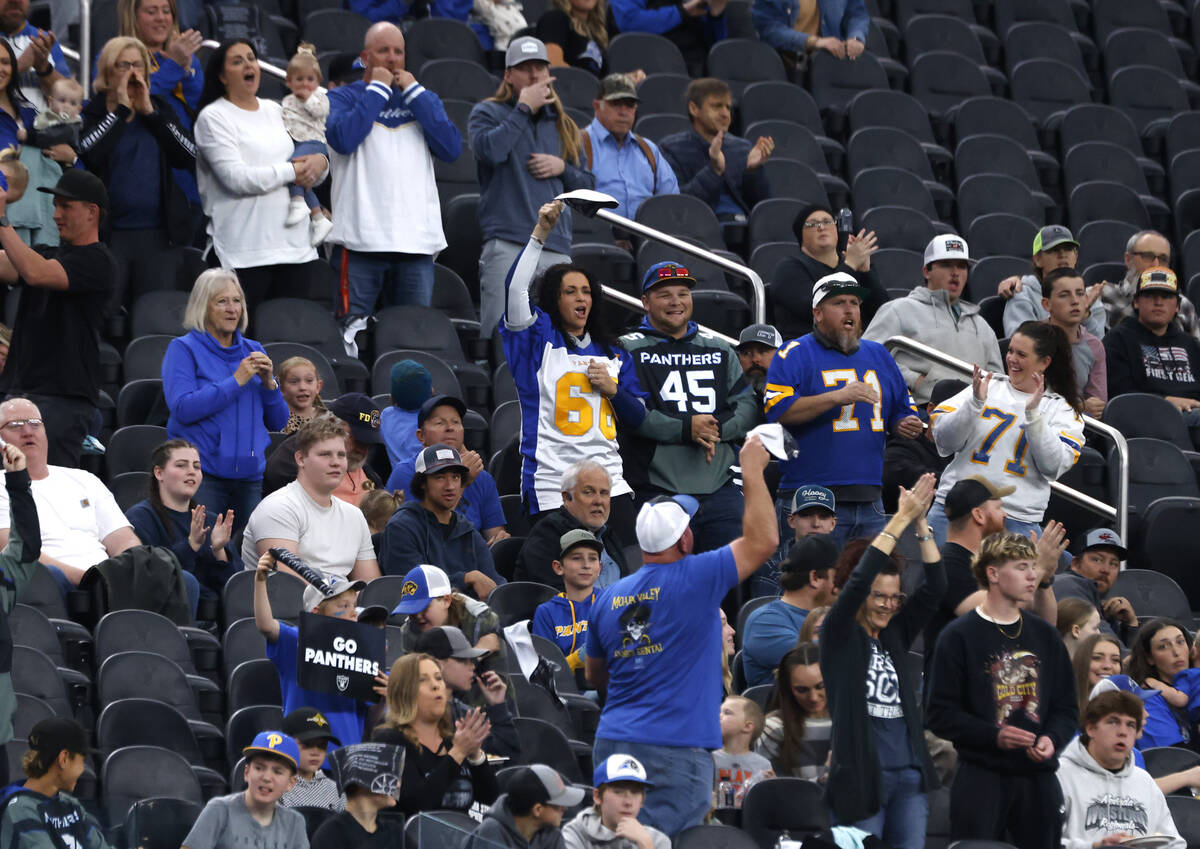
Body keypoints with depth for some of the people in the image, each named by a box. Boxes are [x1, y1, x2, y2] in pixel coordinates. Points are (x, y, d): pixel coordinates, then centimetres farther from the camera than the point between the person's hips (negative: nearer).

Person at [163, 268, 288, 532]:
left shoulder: (253, 352, 17)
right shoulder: (183, 349, 2)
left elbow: (279, 422, 16)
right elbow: (182, 408, -15)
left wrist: (268, 383, -3)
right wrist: (236, 381, -13)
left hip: (249, 476, 5)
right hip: (202, 477, -5)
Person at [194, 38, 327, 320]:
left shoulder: (275, 110, 18)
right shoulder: (213, 117, 0)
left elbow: (308, 176, 22)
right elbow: (237, 178, -13)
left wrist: (319, 163, -2)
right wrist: (292, 172, -7)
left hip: (294, 243, 6)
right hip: (244, 252, -6)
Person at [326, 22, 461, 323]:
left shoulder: (423, 100, 19)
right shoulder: (343, 98, 9)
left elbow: (452, 149, 2)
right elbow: (343, 139, -13)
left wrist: (414, 91, 2)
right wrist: (378, 89, -5)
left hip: (417, 240, 3)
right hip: (361, 239, -3)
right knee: (355, 330, -8)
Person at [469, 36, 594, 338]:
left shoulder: (561, 123, 23)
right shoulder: (488, 113, 9)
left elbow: (587, 184, 24)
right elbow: (490, 150, -14)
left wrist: (563, 168, 3)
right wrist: (524, 108, -6)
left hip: (556, 245, 5)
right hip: (507, 242, -5)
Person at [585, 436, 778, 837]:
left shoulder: (608, 598, 10)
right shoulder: (694, 581, -8)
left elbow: (594, 676, 22)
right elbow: (763, 540, -1)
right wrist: (752, 471, 8)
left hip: (612, 744, 6)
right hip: (675, 754, -6)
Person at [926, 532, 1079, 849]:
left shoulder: (1045, 635, 12)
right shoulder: (959, 636, -3)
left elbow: (1067, 706, 16)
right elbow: (941, 714, -6)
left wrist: (1052, 739, -6)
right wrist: (994, 736, -19)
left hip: (1038, 777, 5)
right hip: (981, 776, -5)